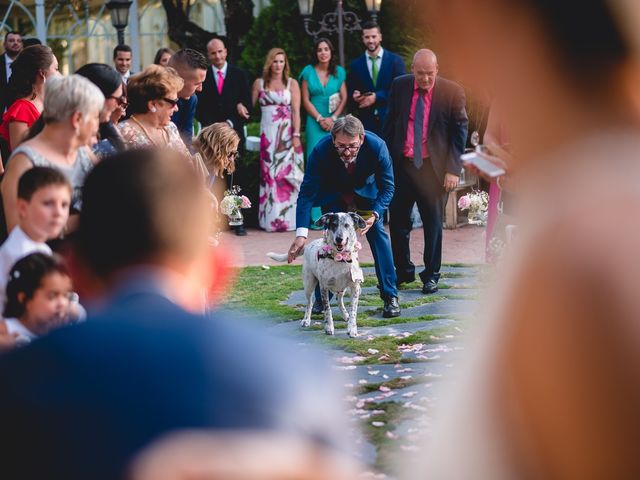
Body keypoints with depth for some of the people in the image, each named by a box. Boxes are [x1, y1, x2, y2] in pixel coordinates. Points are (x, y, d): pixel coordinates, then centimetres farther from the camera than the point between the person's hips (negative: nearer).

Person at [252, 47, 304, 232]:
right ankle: (271, 219, 4)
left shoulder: (292, 83, 5)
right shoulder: (259, 83, 10)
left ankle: (288, 218, 0)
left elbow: (296, 111, -2)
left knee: (287, 173, -5)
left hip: (287, 133, -1)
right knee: (269, 174, 0)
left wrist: (296, 135, -10)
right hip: (268, 135, 2)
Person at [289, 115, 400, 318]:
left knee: (377, 233, -11)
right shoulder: (321, 150, -35)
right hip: (332, 194, -1)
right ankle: (321, 297, 0)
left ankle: (390, 296, -2)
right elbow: (307, 192, -32)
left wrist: (375, 214, -39)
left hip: (366, 191, 1)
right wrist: (301, 234, -41)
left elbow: (387, 187, -21)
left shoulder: (376, 146, -34)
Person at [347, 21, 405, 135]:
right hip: (366, 120, 1)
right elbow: (350, 92, 11)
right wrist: (355, 96, -13)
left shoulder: (395, 60, 3)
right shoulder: (356, 64, 10)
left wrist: (377, 97, -13)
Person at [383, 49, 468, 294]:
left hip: (433, 167, -2)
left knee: (433, 223, 5)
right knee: (397, 221, 7)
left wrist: (453, 170, -9)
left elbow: (460, 132, -4)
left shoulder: (452, 92, -7)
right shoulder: (399, 86, 1)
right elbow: (390, 124, 9)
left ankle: (431, 276, 17)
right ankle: (403, 271, 23)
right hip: (402, 164, 3)